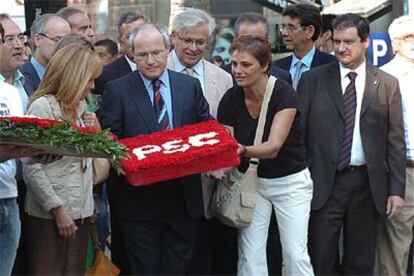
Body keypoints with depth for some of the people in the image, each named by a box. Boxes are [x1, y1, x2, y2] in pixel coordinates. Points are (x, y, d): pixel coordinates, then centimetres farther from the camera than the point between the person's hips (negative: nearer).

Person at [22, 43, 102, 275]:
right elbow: (32, 169, -14)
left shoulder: (81, 106, 12)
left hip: (81, 210, 7)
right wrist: (57, 209, -16)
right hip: (50, 214, -7)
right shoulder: (43, 106, -10)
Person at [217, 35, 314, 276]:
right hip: (252, 181, 3)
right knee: (250, 256, -1)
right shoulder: (230, 100, -9)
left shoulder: (284, 94, -20)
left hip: (290, 181, -3)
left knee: (296, 254, -3)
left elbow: (274, 146, -30)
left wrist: (243, 150, -48)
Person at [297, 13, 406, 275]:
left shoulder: (387, 84, 4)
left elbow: (395, 142, 3)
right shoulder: (312, 80, 2)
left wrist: (397, 190, -1)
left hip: (368, 184, 1)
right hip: (324, 183, -1)